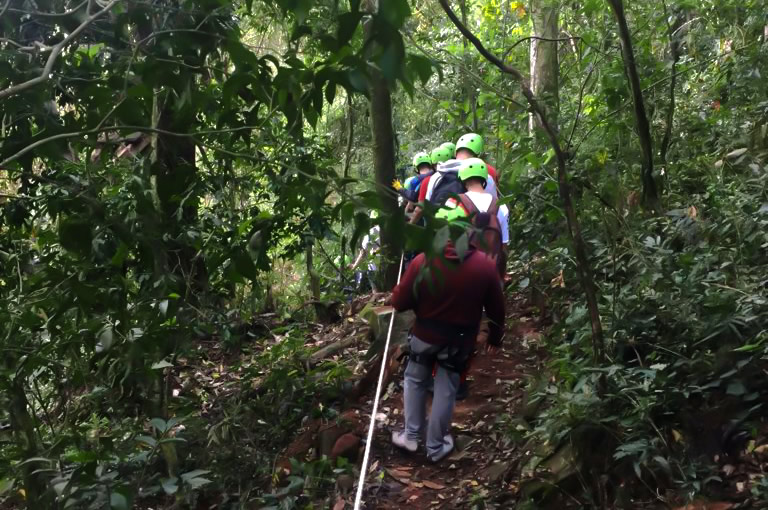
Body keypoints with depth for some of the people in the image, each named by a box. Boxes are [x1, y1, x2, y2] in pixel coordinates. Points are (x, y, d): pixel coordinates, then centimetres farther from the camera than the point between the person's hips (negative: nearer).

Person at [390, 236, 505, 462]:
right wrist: (495, 336, 14)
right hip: (460, 340, 1)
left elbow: (399, 302, -11)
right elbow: (496, 308, -2)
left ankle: (411, 436, 29)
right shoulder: (485, 264, -14)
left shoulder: (423, 261, -19)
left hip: (425, 335, -1)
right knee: (446, 391, 15)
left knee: (415, 380, 23)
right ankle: (436, 446, 28)